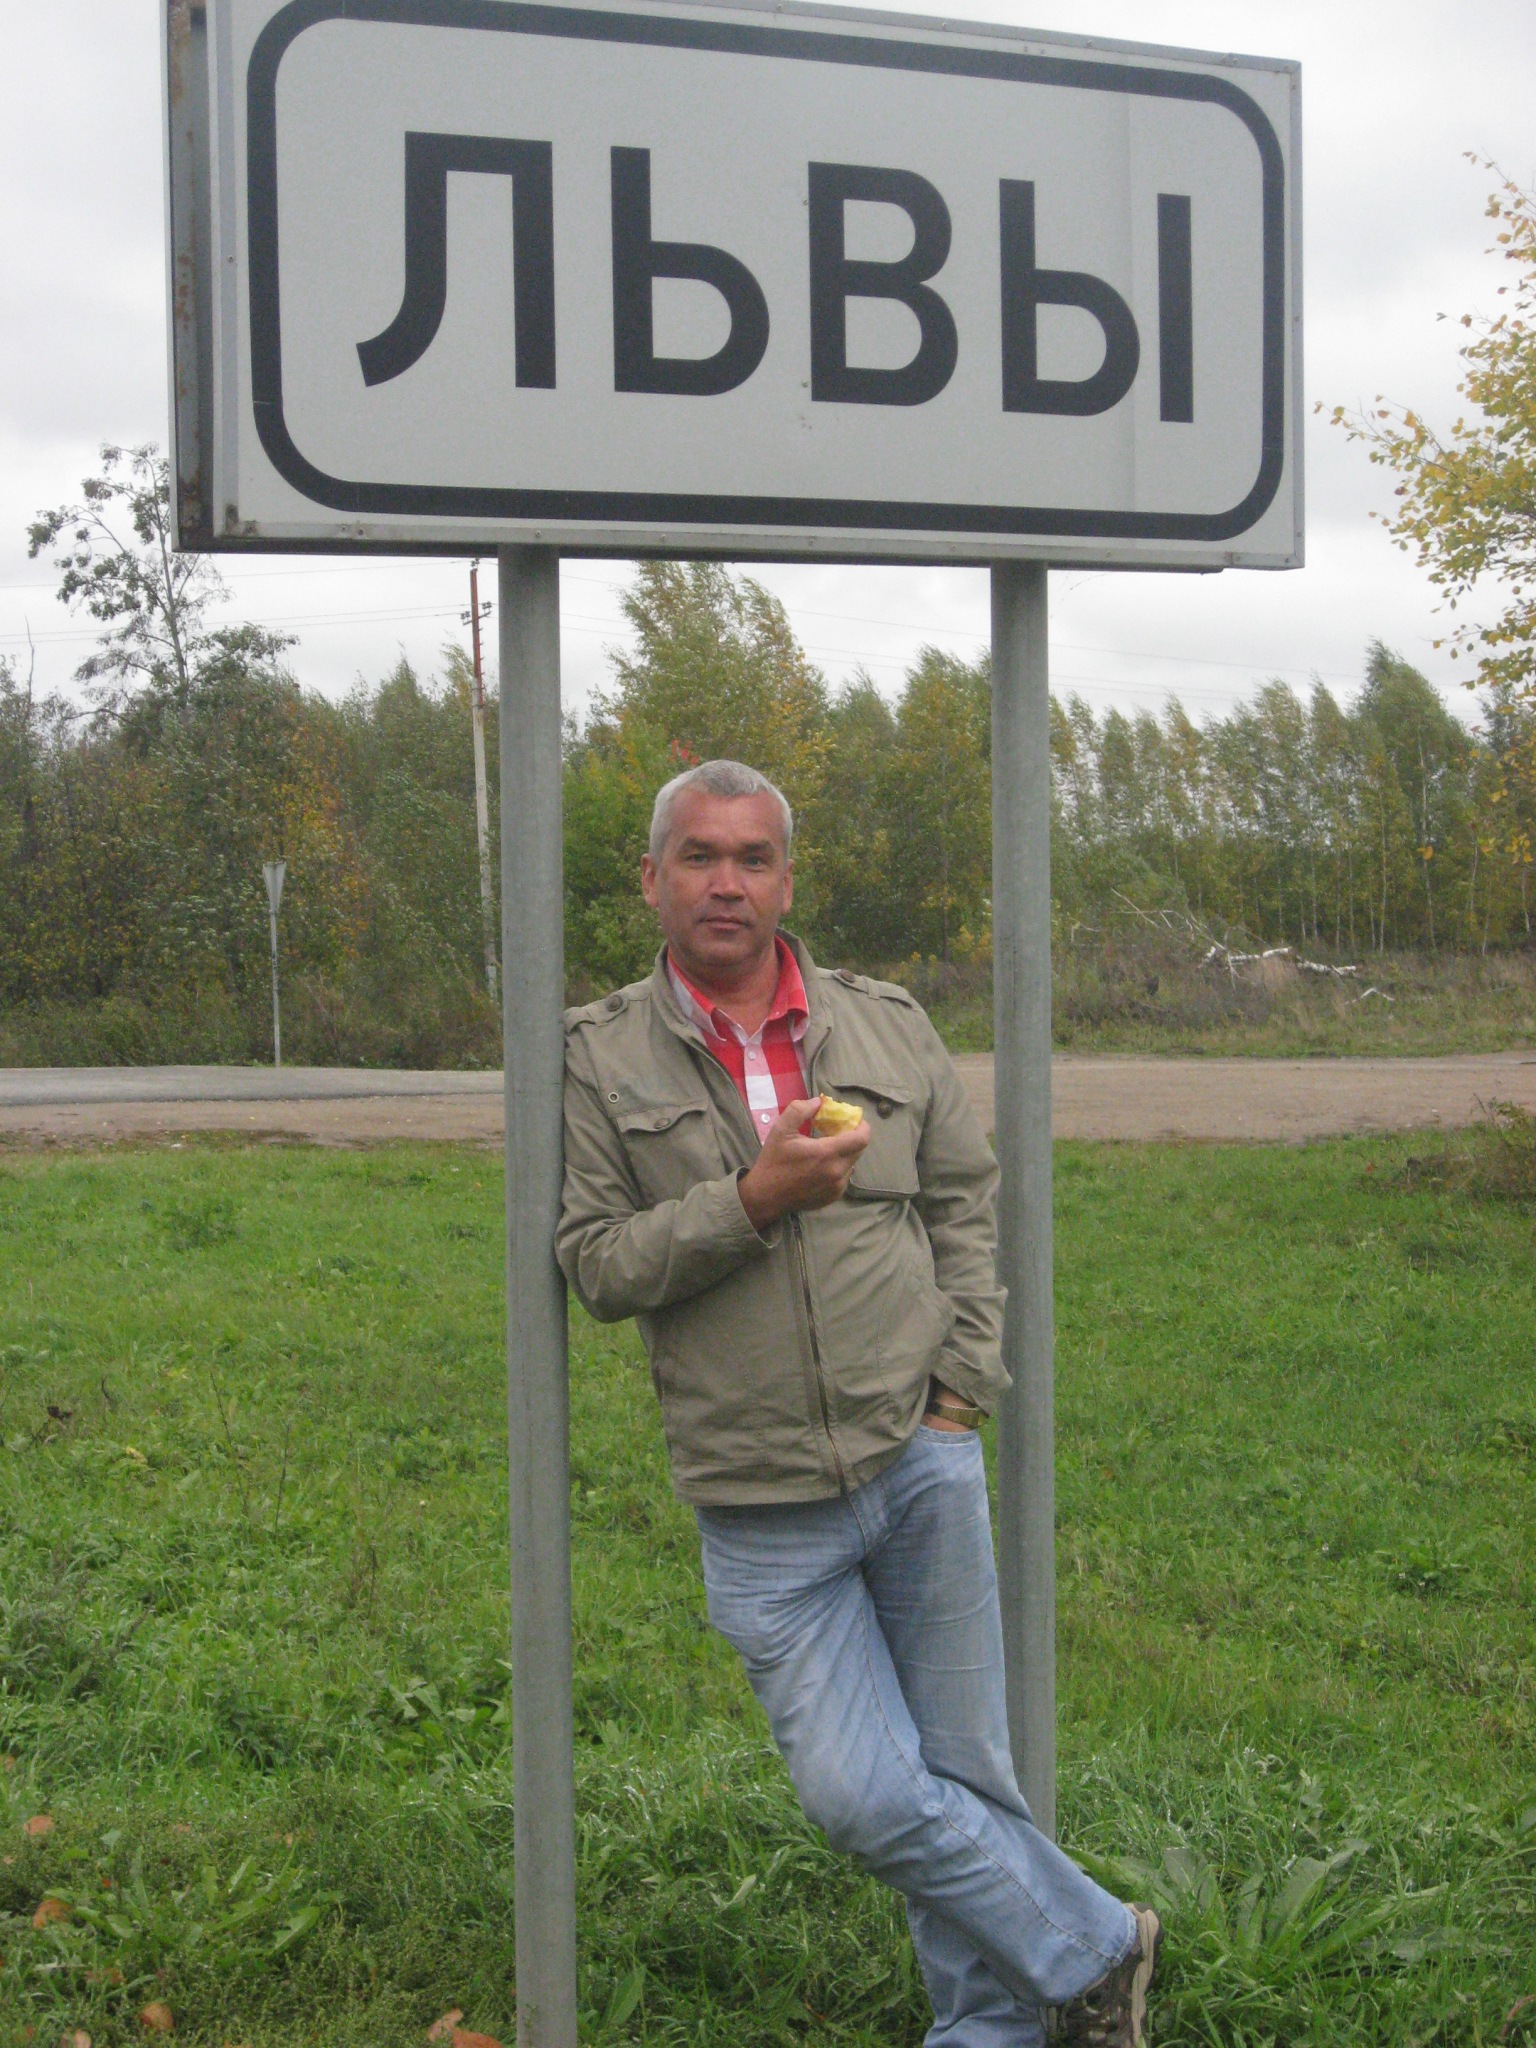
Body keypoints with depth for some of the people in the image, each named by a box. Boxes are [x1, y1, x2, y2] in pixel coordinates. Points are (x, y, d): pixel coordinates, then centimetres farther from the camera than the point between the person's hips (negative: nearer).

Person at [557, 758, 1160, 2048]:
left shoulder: (888, 1026, 7)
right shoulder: (602, 1057, 0)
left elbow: (967, 1203, 11)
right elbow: (596, 1267, -5)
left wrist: (961, 1395, 2)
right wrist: (750, 1200, -19)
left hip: (923, 1460, 1)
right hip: (764, 1510, -1)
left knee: (965, 1773, 7)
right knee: (865, 1797, -2)